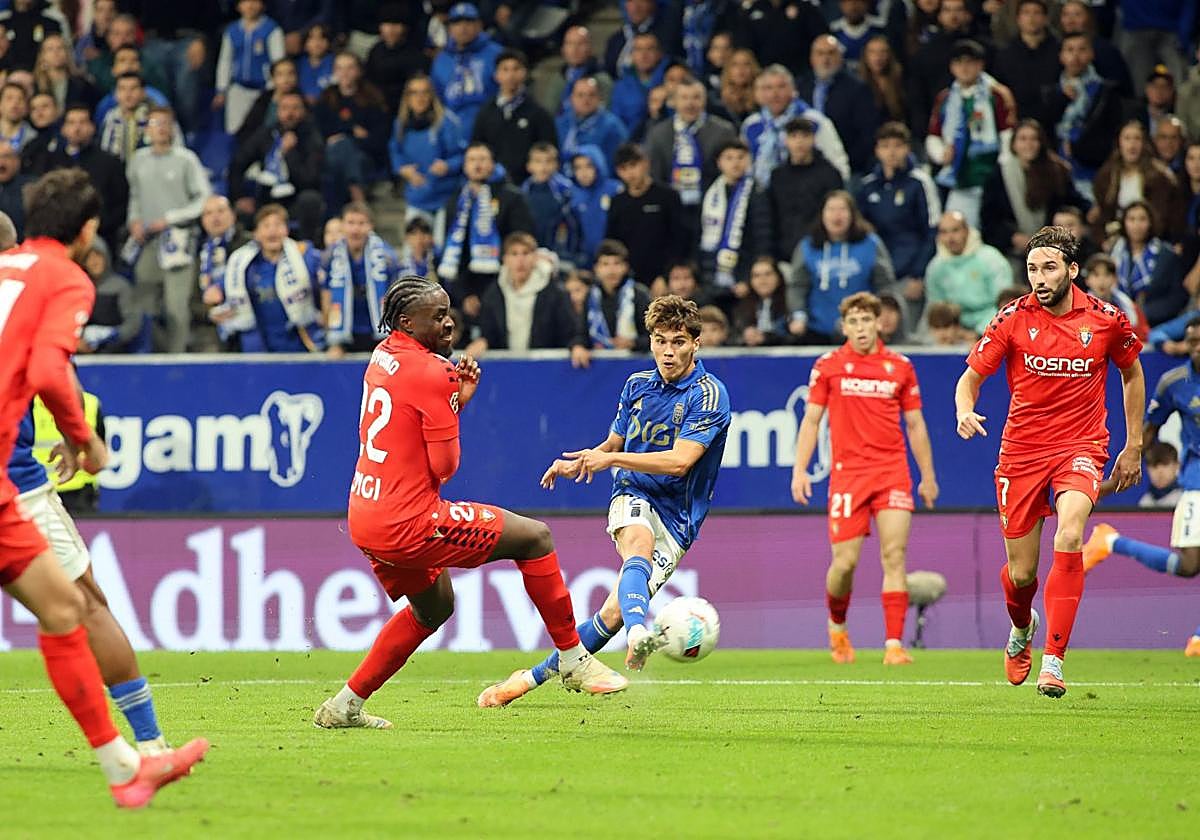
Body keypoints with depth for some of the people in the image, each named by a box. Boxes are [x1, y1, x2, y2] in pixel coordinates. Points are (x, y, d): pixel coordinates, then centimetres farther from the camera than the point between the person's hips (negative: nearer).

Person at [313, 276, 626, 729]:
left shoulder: (384, 355, 11)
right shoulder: (431, 373, -17)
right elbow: (444, 466, -13)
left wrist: (458, 397, 6)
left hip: (365, 518, 9)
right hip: (408, 522, -9)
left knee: (434, 607, 30)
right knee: (535, 537, 1)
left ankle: (345, 706, 27)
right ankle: (572, 659, 9)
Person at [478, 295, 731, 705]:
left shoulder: (709, 394, -8)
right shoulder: (637, 385, 11)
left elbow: (679, 460, -19)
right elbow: (613, 444, 26)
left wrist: (611, 458, -20)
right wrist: (579, 464, 5)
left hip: (677, 520, -2)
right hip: (633, 498, 2)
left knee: (613, 613, -12)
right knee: (638, 544, -36)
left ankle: (536, 675, 3)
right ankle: (638, 633, -64)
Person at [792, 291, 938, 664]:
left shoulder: (900, 367, 7)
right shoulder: (828, 366, 4)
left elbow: (915, 425, 14)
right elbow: (811, 420, 7)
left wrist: (927, 476, 14)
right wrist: (800, 470, -2)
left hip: (893, 473, 1)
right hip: (847, 473, -1)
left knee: (894, 556, -11)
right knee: (845, 561, -2)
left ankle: (894, 644, -12)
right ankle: (837, 625, 27)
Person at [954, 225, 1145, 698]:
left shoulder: (1107, 320, -3)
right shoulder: (1013, 319, -5)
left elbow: (1132, 374, 14)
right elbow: (970, 377, 2)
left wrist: (1133, 446, 13)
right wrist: (965, 411, -21)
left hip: (1082, 447, -1)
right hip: (1022, 450, 1)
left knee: (1069, 538, -29)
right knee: (1020, 574, 4)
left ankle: (1053, 662, -26)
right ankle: (1022, 629, 43)